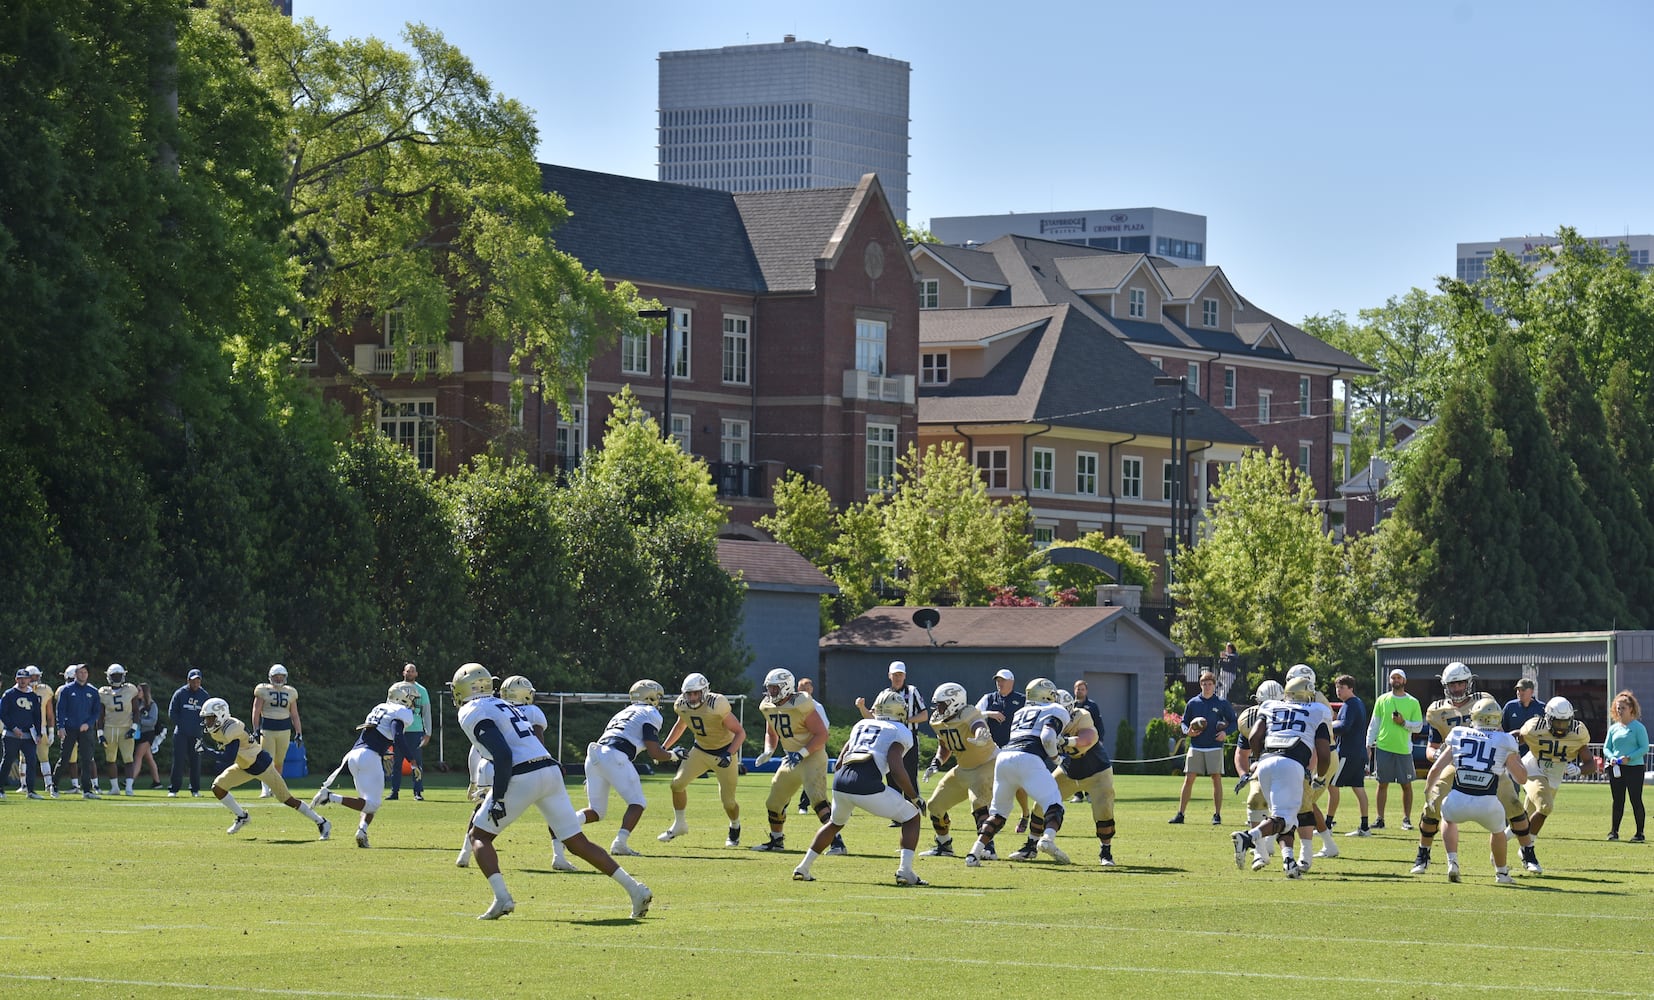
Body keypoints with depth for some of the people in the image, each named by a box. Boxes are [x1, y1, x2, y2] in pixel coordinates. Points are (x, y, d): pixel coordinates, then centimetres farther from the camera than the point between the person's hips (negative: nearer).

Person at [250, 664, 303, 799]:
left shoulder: (290, 692, 10)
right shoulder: (263, 691, 0)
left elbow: (294, 715, 14)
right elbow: (256, 712, -2)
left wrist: (299, 733, 10)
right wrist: (256, 730, -10)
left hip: (284, 730, 3)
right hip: (267, 729, -3)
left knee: (279, 762, 7)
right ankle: (266, 789, -17)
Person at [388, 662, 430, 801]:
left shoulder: (421, 691, 5)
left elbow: (426, 713, 7)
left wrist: (427, 733, 0)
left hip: (415, 731, -2)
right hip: (399, 731, 2)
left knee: (417, 763, -4)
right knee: (396, 762, 3)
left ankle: (418, 792, 0)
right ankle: (394, 791, 8)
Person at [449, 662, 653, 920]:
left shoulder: (471, 713, -1)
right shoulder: (504, 706, 26)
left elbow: (503, 756, -14)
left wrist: (497, 799, -13)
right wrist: (492, 797, 34)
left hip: (522, 778, -7)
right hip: (550, 771, 8)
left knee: (480, 836, 8)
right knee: (578, 842, 10)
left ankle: (501, 897, -10)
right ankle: (635, 889, 1)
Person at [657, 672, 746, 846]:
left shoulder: (717, 706, -30)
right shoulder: (682, 705, -10)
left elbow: (740, 733, -23)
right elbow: (680, 725, 14)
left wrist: (729, 754, -35)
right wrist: (664, 747, 13)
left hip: (724, 752, -5)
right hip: (700, 750, 5)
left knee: (728, 801, -4)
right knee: (677, 783, -4)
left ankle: (735, 828, 29)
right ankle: (679, 824, 17)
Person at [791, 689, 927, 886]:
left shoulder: (861, 725, 27)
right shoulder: (900, 733, 8)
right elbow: (896, 769, -7)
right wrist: (914, 797, 3)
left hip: (841, 781, 6)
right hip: (868, 786, -6)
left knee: (835, 823, 35)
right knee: (911, 818, 12)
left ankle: (803, 868, 32)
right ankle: (905, 870, -3)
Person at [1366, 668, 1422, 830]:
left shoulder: (1412, 702, 5)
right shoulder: (1382, 700, 8)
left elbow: (1419, 726, 4)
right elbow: (1374, 724, 11)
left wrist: (1404, 723, -12)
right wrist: (1369, 744, 5)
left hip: (1404, 749, -1)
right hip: (1383, 748, 1)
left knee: (1406, 785, 2)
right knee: (1383, 784, 3)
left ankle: (1406, 819, 9)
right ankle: (1380, 819, 7)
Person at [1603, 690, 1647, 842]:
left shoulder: (1638, 727, -3)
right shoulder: (1613, 728, 11)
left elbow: (1644, 748, -8)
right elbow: (1606, 747, 14)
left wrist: (1629, 758, -18)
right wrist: (1611, 758, -7)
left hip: (1634, 768, -4)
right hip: (1615, 768, 4)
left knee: (1636, 800, -2)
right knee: (1618, 801, 7)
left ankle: (1639, 833, 3)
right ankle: (1614, 831, 11)